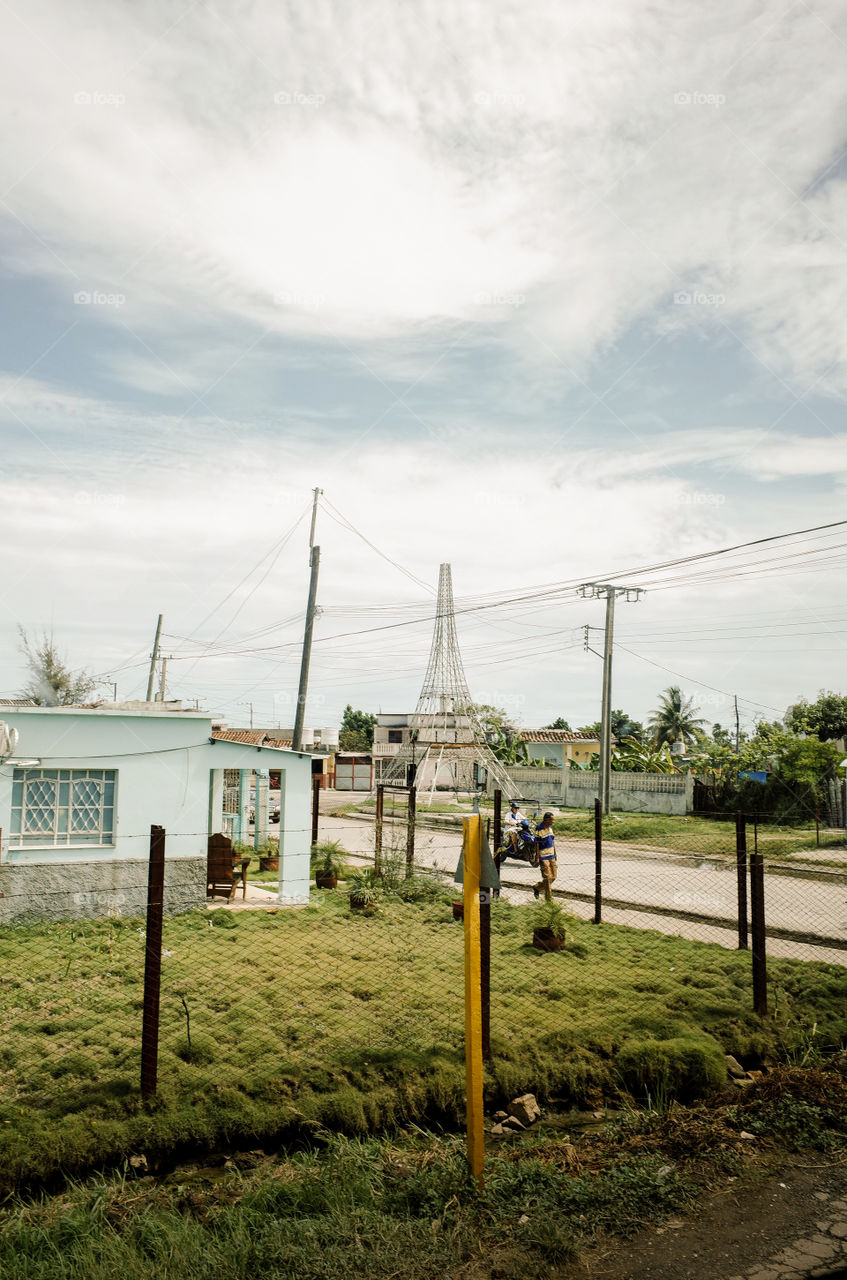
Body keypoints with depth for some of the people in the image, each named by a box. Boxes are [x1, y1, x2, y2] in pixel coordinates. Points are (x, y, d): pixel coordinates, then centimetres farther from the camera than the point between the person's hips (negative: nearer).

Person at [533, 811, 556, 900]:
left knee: (553, 876, 10)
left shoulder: (550, 827, 9)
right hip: (543, 857, -8)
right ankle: (549, 899, 4)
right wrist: (537, 858, -14)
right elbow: (537, 844, -13)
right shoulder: (539, 828, -15)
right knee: (547, 877, -6)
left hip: (551, 856, 8)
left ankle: (537, 887, 28)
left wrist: (555, 854, 18)